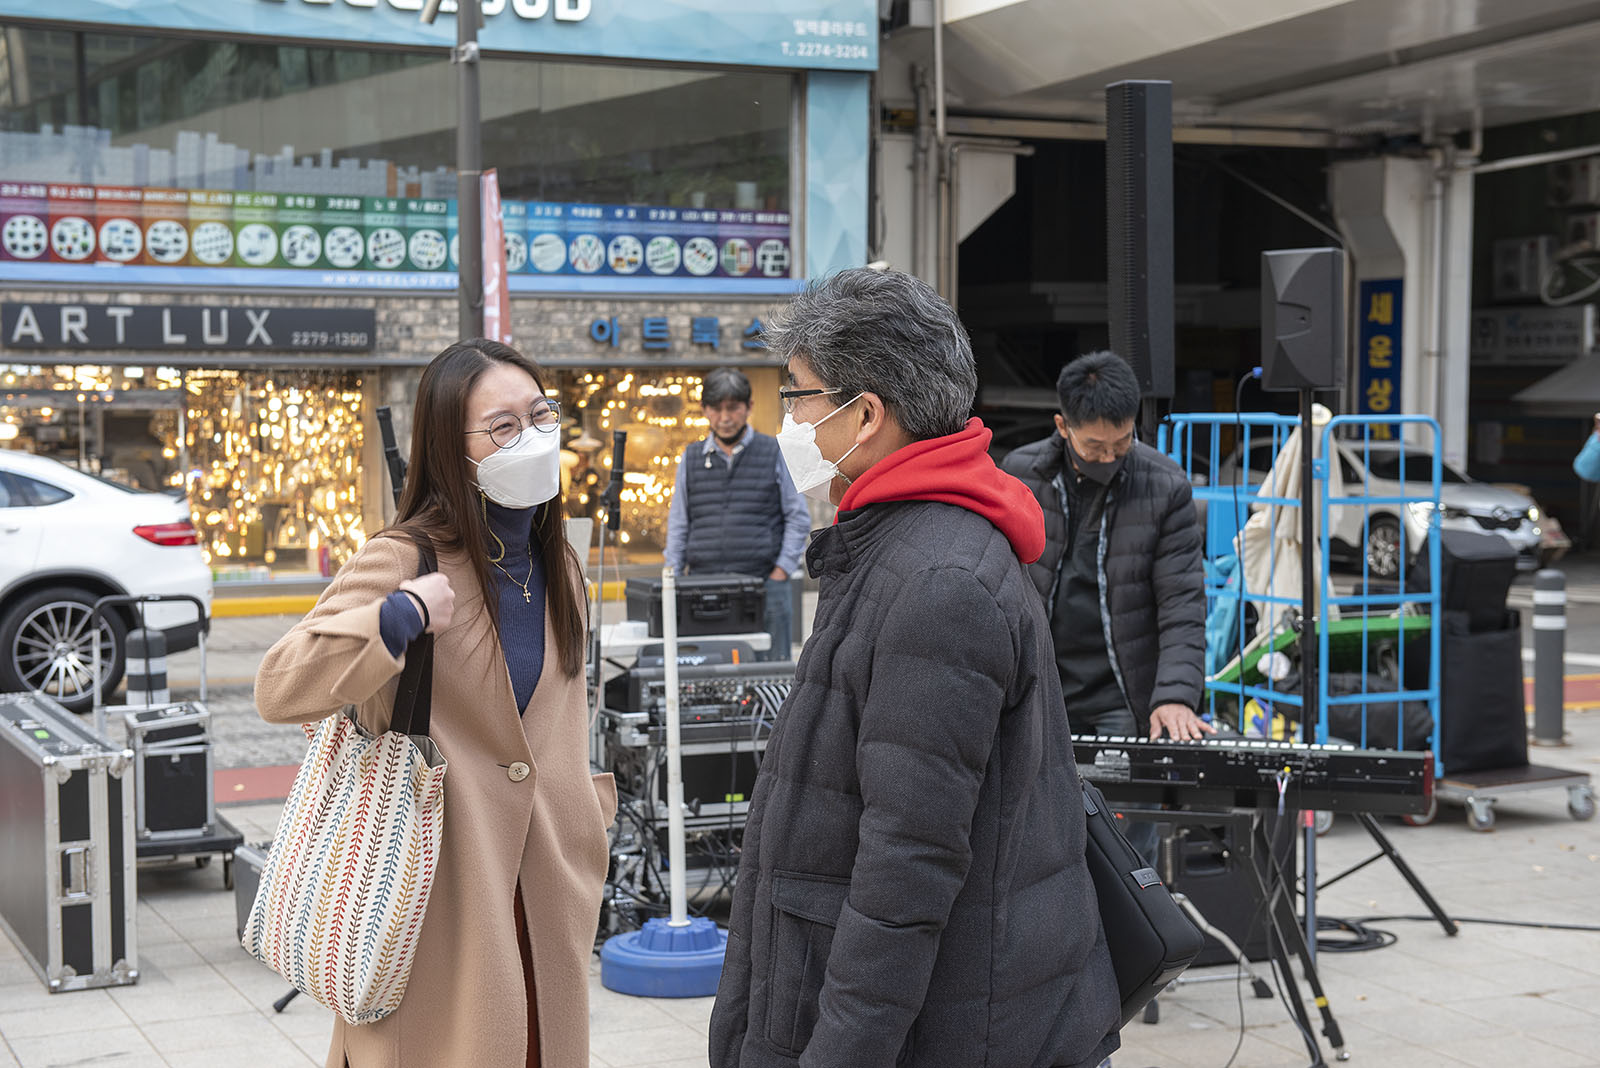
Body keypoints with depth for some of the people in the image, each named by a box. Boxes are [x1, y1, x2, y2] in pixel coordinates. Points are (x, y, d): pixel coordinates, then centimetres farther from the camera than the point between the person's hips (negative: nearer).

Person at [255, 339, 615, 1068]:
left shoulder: (558, 564, 9)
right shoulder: (404, 561, -14)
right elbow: (279, 690, -22)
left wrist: (589, 825, 20)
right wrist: (399, 616, -29)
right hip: (440, 891, -6)